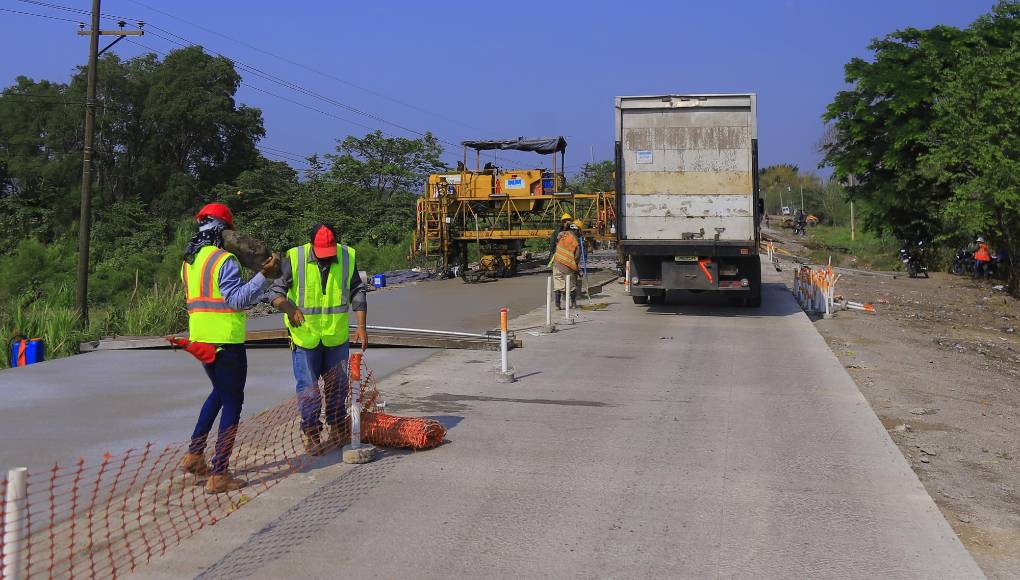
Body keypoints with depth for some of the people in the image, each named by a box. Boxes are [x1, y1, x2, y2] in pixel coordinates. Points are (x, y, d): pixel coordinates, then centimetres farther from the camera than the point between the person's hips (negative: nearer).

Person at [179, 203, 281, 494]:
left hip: (199, 337, 8)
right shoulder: (224, 260, -14)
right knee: (232, 403, 0)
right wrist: (263, 276, -26)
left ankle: (194, 454, 25)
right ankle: (219, 475, -1)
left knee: (219, 392, 27)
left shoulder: (189, 261, 12)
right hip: (225, 340, -8)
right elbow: (238, 299, -21)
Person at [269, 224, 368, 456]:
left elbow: (357, 293, 4)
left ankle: (337, 428, 29)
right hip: (305, 335, -3)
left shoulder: (348, 257, -5)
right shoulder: (294, 259, -14)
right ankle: (310, 433, 14)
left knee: (337, 385, 14)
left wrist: (361, 326, -1)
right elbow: (275, 291, -11)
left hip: (337, 336, 3)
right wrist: (289, 308, -31)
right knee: (308, 387, 0)